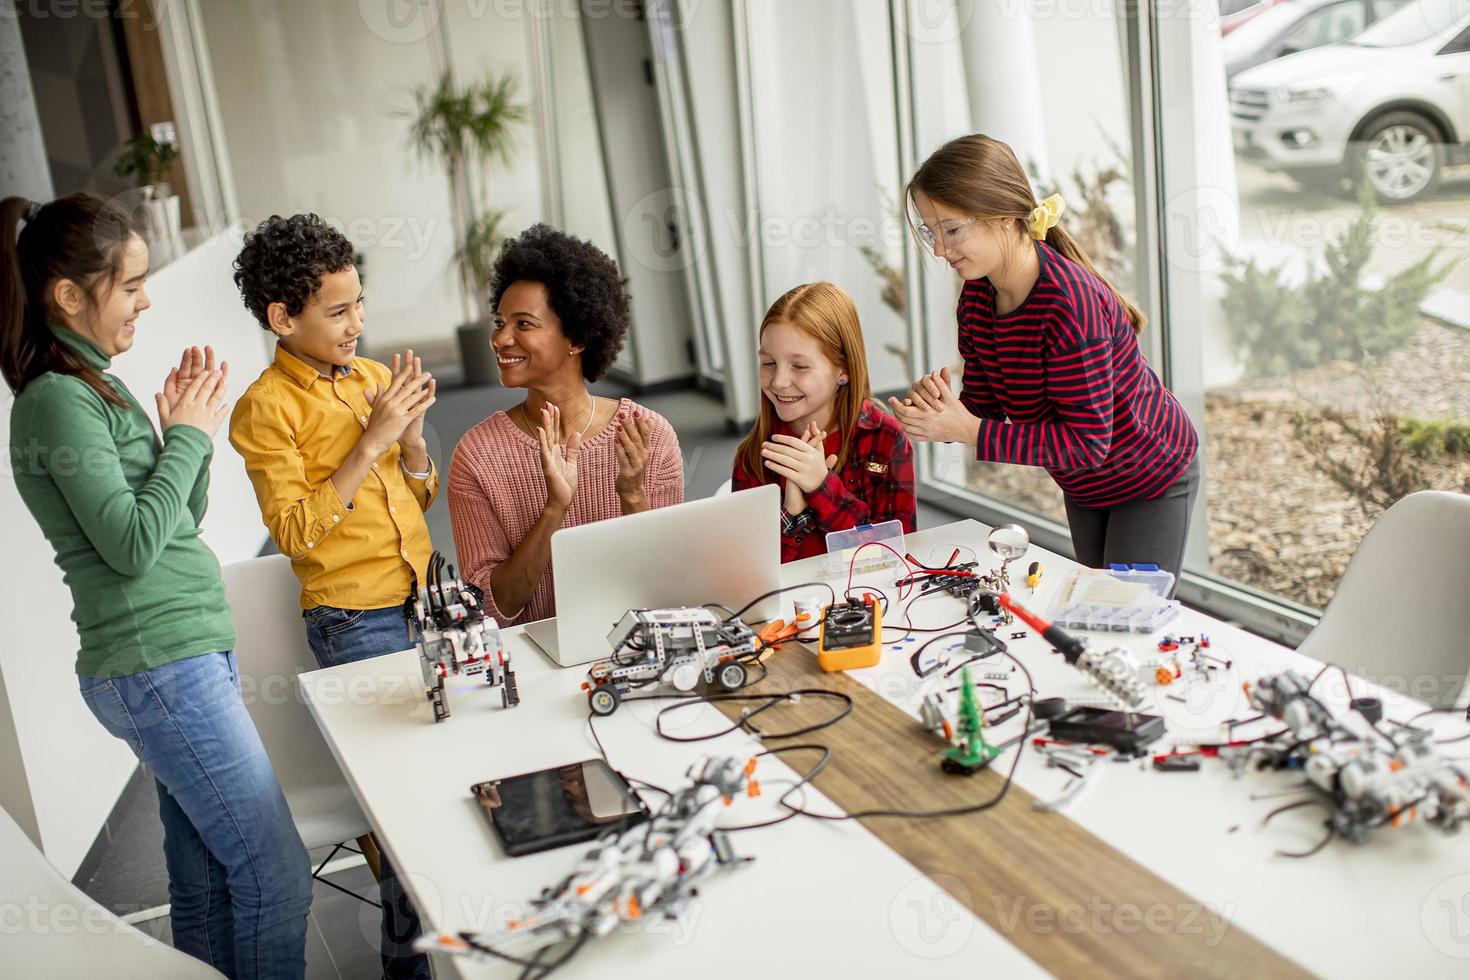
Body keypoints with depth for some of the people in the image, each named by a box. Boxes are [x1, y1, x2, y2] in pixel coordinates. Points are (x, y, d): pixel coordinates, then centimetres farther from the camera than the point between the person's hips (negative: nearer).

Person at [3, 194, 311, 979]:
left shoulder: (98, 387, 15)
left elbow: (181, 522, 18)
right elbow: (133, 545, -19)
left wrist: (188, 430, 3)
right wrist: (189, 435, -10)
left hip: (183, 658, 9)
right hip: (161, 669, -9)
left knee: (207, 883, 15)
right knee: (277, 878, -6)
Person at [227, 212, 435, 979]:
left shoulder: (372, 377, 9)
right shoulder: (266, 407, -9)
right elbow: (295, 532, -16)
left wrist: (411, 435, -5)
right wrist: (371, 440, -18)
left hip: (423, 600, 6)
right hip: (355, 621, -6)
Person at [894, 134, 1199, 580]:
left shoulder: (1068, 303, -35)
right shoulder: (976, 296, -11)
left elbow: (1087, 442, -34)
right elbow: (985, 408, -6)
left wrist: (969, 430, -37)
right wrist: (942, 407, -30)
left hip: (1152, 480, -7)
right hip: (1082, 487, 8)